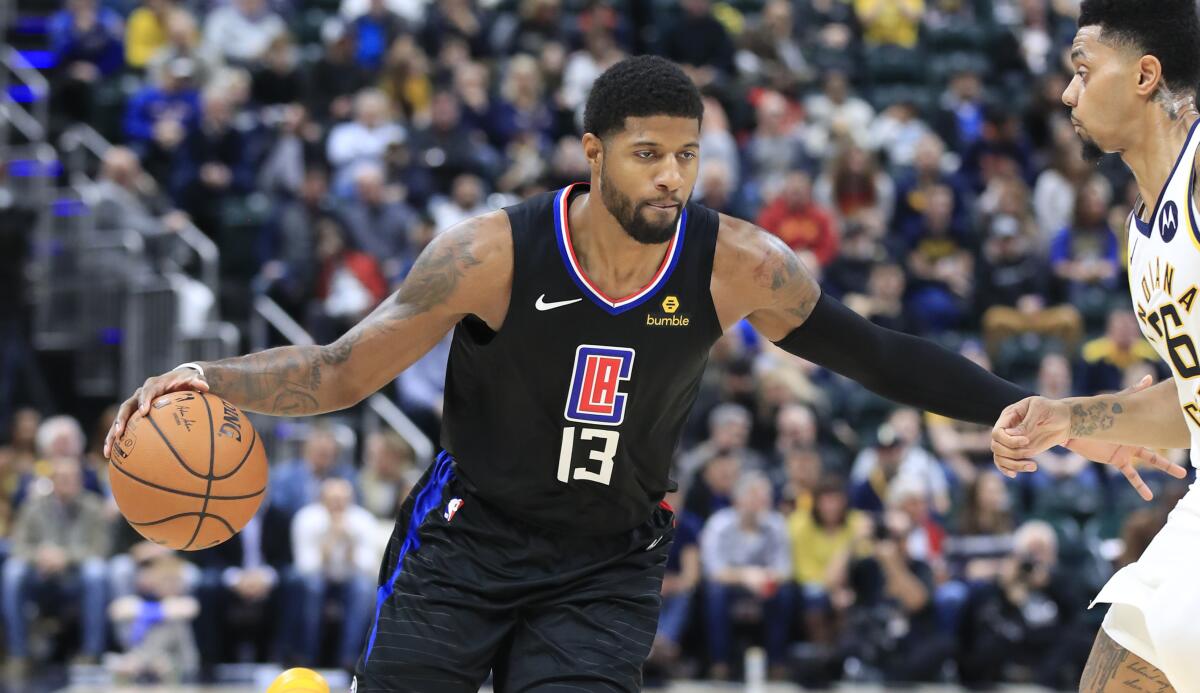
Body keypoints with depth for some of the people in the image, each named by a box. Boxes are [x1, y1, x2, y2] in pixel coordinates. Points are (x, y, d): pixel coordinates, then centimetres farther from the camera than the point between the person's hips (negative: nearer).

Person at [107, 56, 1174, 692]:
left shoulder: (736, 266, -15)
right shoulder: (495, 254, -19)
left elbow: (871, 353, -3)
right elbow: (340, 373, -14)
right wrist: (208, 379, -30)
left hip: (606, 569, 1)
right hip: (466, 541, -1)